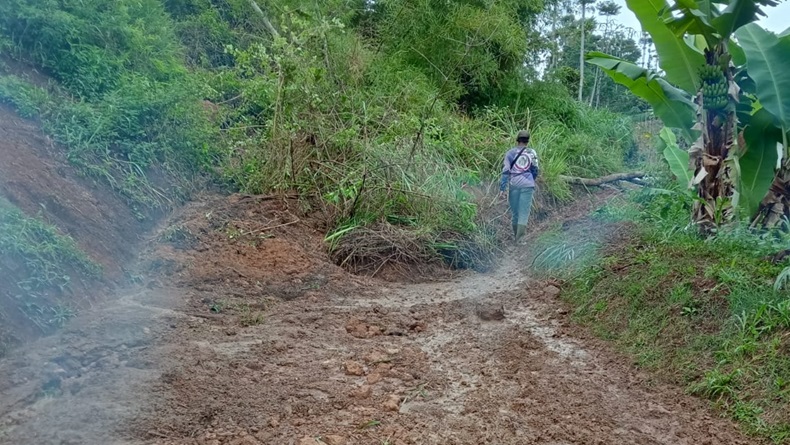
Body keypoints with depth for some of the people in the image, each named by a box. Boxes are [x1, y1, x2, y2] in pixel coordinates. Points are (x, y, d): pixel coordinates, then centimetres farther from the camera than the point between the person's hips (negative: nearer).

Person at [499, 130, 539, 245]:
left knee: (515, 211, 14)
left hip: (514, 185, 1)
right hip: (527, 185, -1)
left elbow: (505, 171, -4)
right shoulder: (532, 153, 2)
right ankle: (519, 238, -9)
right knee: (524, 212, -1)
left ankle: (516, 235, 26)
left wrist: (502, 189, -5)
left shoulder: (510, 153, 1)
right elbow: (535, 170, 5)